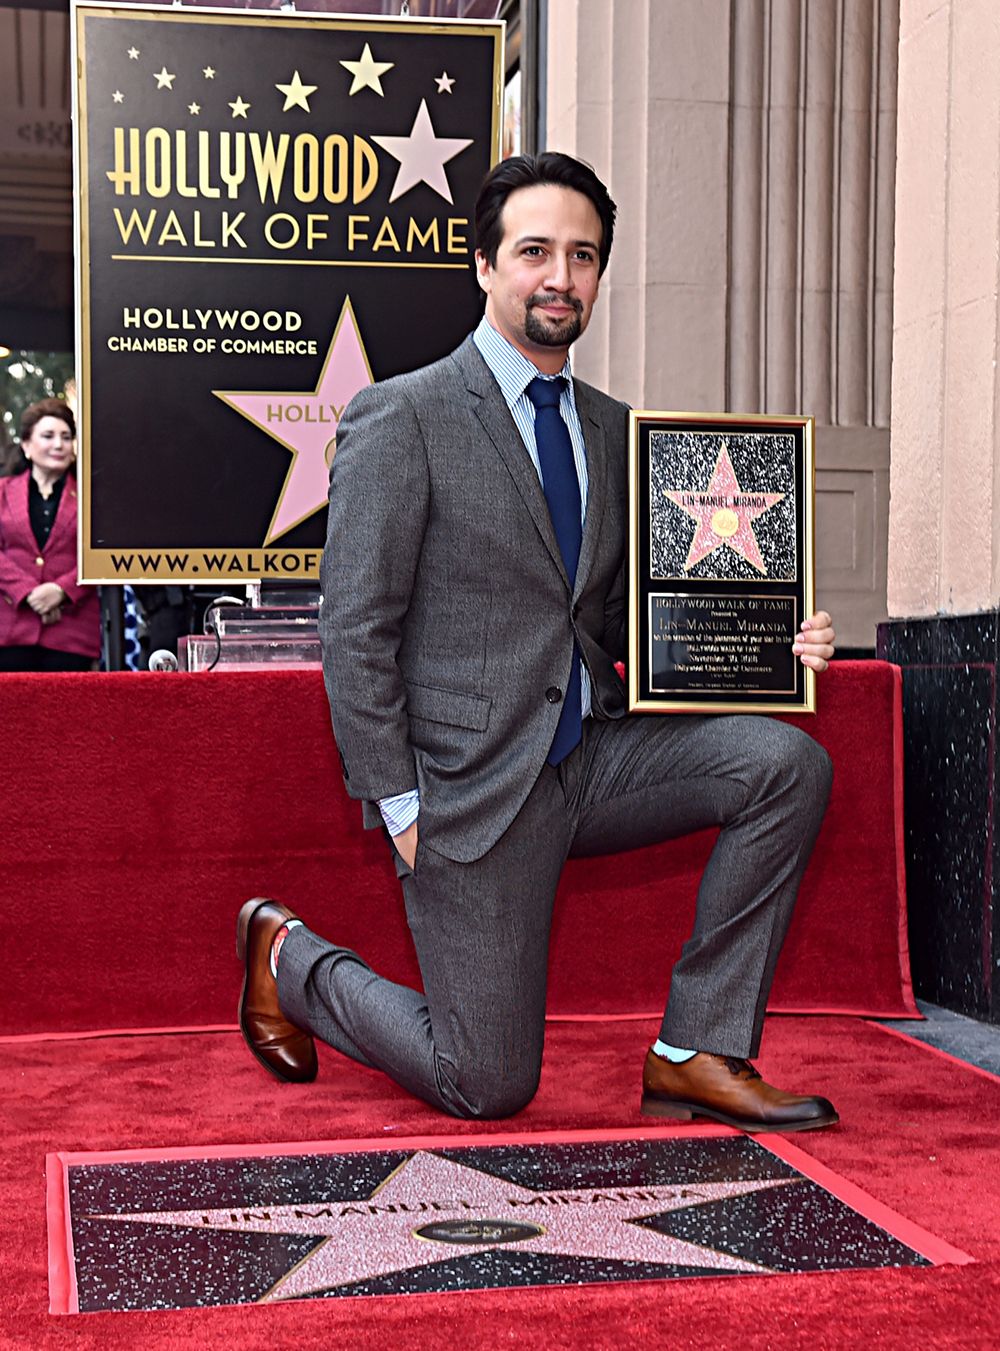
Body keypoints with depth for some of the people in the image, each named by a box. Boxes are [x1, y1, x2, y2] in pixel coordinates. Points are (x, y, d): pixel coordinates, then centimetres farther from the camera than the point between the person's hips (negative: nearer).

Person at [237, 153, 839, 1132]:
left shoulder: (613, 429, 11)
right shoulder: (400, 418, -9)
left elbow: (623, 624, 15)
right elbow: (354, 630, -10)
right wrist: (399, 808, -13)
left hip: (594, 756, 6)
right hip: (472, 784, -6)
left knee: (788, 762, -16)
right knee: (487, 1085, -1)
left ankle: (697, 1053, -7)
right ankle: (288, 956, 27)